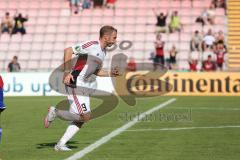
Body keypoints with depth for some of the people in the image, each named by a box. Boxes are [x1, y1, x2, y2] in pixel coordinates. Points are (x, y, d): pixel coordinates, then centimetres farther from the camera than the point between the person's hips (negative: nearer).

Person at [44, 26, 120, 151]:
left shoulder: (103, 51, 16)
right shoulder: (92, 45, -13)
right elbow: (68, 51, -16)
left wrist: (110, 74, 12)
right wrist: (67, 72, -21)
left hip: (84, 88, 10)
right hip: (75, 84, -10)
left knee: (81, 119, 7)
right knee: (85, 116, -15)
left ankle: (60, 144, 11)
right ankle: (55, 112, -1)